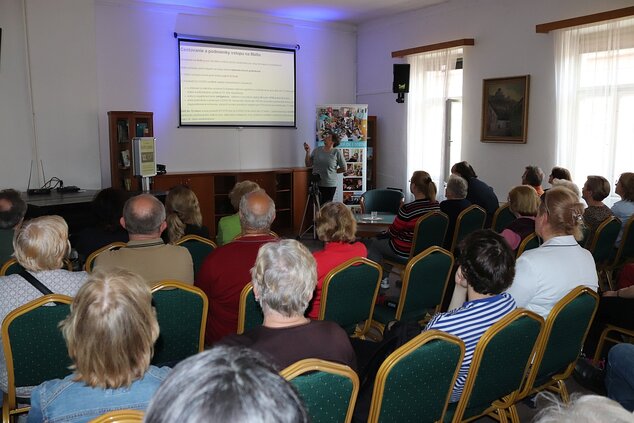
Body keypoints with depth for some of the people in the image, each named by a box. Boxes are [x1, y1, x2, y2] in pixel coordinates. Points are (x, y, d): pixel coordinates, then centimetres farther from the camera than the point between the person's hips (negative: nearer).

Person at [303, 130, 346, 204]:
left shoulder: (337, 152, -4)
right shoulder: (317, 150, 6)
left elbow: (343, 169, 1)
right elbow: (308, 164, 4)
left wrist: (332, 171, 2)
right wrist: (308, 152, -5)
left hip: (329, 185, -3)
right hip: (315, 184, 3)